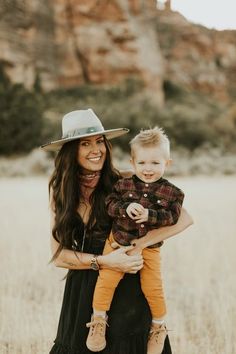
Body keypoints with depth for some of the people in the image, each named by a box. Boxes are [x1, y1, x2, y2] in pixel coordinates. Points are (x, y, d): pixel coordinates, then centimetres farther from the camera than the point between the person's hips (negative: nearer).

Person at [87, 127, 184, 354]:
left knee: (153, 288, -2)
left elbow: (172, 216, -12)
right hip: (118, 242, 1)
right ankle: (98, 321, 8)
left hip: (149, 248, 0)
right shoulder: (123, 185, -1)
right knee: (106, 279, -11)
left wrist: (149, 215, -26)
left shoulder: (172, 193, -3)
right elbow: (109, 204, -7)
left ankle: (159, 326, 23)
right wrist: (126, 208, -25)